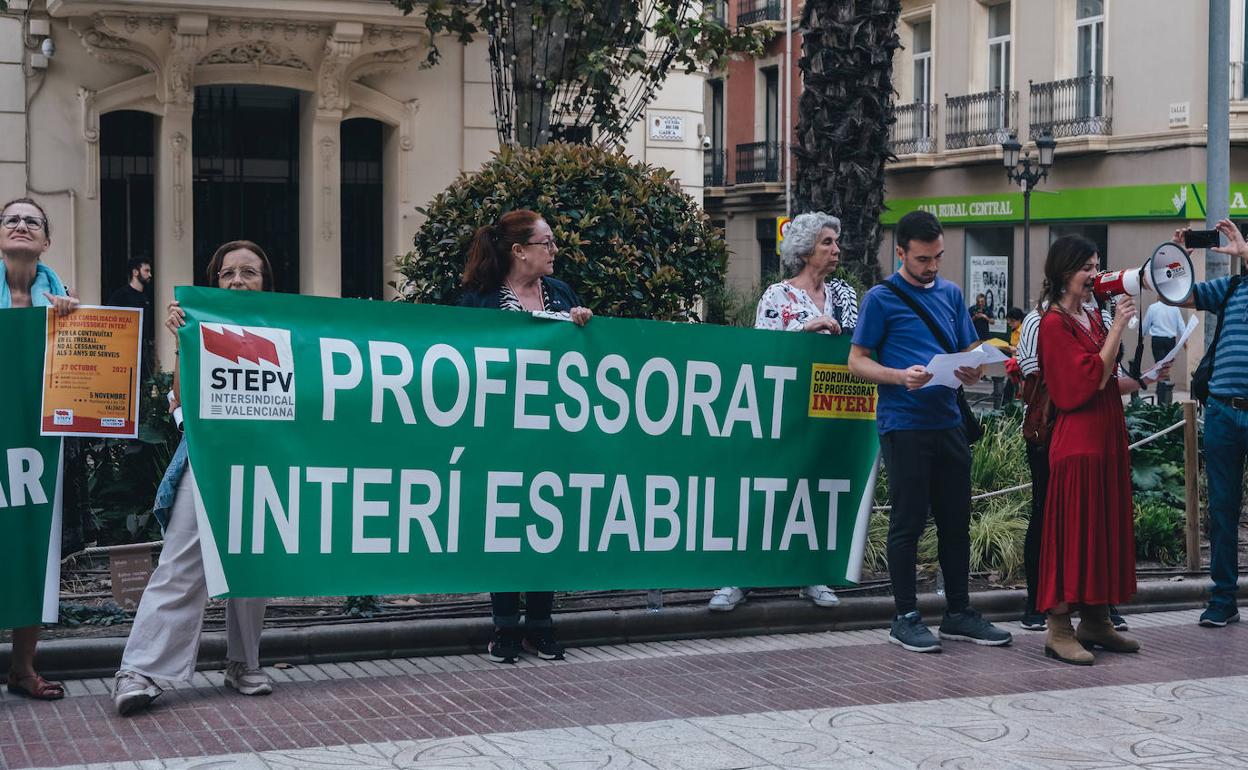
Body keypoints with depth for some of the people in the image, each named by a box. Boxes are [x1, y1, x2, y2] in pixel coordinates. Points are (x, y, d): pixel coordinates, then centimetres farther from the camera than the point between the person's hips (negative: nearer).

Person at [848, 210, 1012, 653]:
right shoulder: (882, 298, -3)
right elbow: (857, 361, -3)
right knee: (908, 522, -1)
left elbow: (970, 349, 18)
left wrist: (974, 370, -6)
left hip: (948, 421, 6)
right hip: (904, 425, -6)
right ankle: (906, 618, 8)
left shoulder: (951, 294, 14)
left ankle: (959, 613, 21)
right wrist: (900, 376, -21)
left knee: (956, 521, 10)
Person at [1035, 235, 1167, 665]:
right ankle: (1058, 631, -5)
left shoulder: (1093, 319, 15)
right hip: (1077, 440, -9)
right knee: (1073, 530, -8)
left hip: (1107, 436, 9)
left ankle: (1095, 622, 20)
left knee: (1106, 529, 12)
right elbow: (1090, 380, -18)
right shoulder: (1054, 323, -11)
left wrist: (1141, 381, 6)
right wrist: (1118, 328, -16)